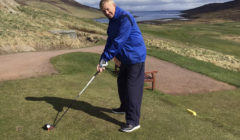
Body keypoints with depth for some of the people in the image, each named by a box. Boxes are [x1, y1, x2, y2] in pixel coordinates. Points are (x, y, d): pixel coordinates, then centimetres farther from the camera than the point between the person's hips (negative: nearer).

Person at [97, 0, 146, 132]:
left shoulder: (125, 17, -19)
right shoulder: (112, 21, 10)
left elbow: (118, 42, -23)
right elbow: (110, 42, 7)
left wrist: (105, 58, -18)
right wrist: (103, 60, -5)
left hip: (135, 57, -9)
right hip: (125, 58, 9)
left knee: (132, 88, -8)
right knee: (121, 83, 20)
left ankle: (133, 122, -2)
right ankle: (125, 107, 42)